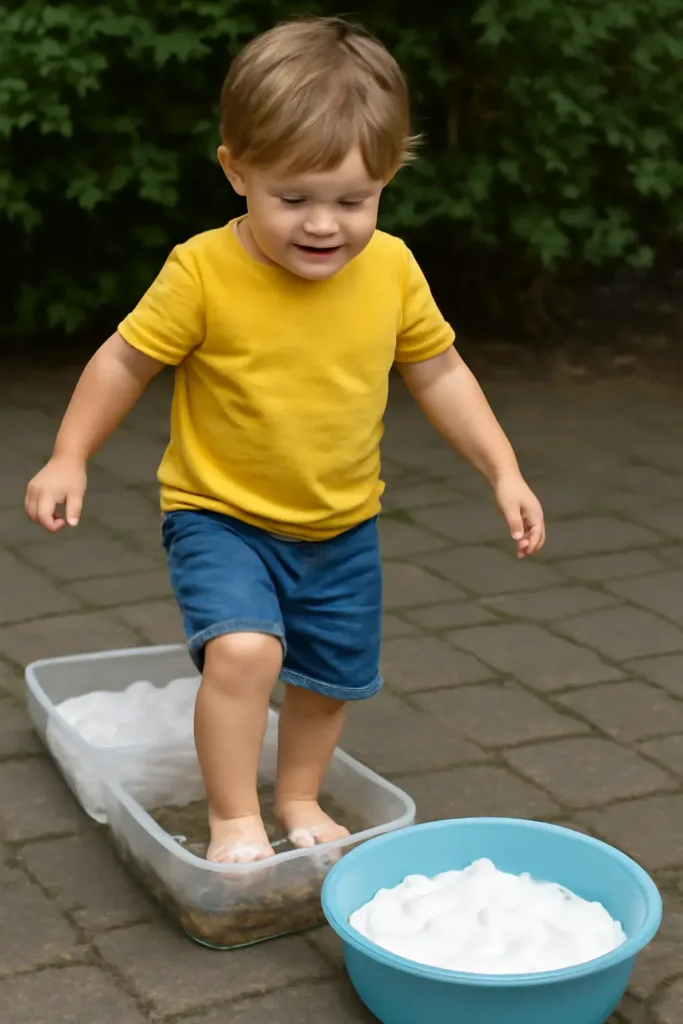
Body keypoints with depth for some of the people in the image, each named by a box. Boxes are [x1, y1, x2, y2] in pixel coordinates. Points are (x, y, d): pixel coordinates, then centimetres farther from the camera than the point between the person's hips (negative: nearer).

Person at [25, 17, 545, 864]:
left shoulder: (392, 269, -10)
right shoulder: (203, 272, -21)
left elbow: (438, 373, 3)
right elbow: (126, 360, -8)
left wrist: (503, 471, -1)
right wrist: (69, 459, -8)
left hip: (342, 527, 4)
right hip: (221, 517, -4)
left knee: (332, 673, 16)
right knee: (243, 648, -26)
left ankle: (299, 800, 41)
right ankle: (233, 818, -6)